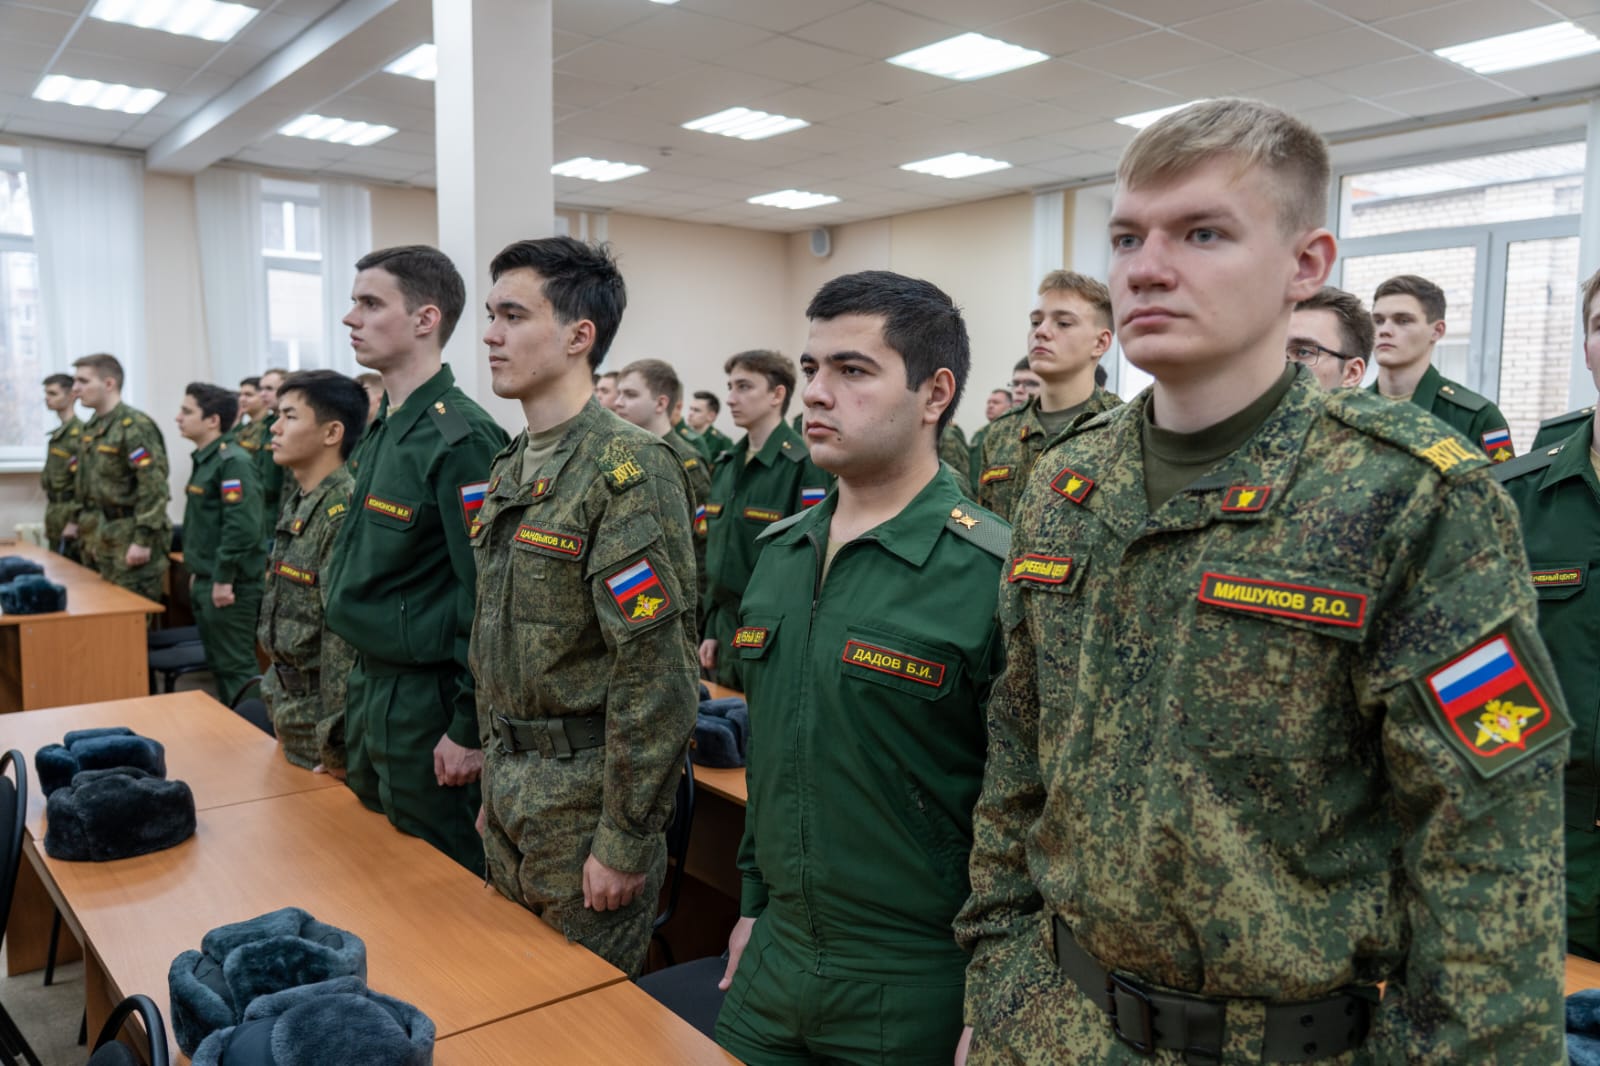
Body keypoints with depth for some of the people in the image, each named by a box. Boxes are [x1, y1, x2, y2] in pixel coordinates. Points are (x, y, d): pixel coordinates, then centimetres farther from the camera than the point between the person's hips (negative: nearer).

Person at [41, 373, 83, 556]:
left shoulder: (78, 433, -15)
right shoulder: (59, 432, 15)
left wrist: (74, 521, -22)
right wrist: (50, 516, 19)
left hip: (70, 512, -10)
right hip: (56, 512, 10)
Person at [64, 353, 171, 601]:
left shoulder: (135, 427, -17)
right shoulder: (91, 427, 13)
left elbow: (154, 486, -23)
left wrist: (144, 540, -24)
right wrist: (76, 520, 22)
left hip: (128, 540, -9)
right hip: (99, 539, 9)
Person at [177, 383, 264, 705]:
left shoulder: (233, 462, -17)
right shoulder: (204, 460, 13)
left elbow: (242, 527, -25)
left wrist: (223, 579, -23)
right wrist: (197, 572, 20)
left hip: (230, 586, -10)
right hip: (206, 582, 10)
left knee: (237, 668, -3)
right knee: (218, 666, 17)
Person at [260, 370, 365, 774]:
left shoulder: (345, 512, -22)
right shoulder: (298, 503, 7)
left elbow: (346, 637, -24)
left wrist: (336, 745, -22)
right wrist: (281, 715, 17)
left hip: (322, 718, -9)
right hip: (291, 711, 9)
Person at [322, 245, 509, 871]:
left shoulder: (460, 440, -21)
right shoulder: (383, 432, 9)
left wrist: (469, 731, -20)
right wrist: (362, 688, 17)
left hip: (427, 702, -9)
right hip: (370, 688, 9)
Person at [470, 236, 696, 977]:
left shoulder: (629, 471, -19)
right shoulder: (512, 470, 8)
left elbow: (658, 675, -23)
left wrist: (626, 843, -20)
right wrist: (494, 780, 16)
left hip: (585, 803, -8)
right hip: (510, 795, 8)